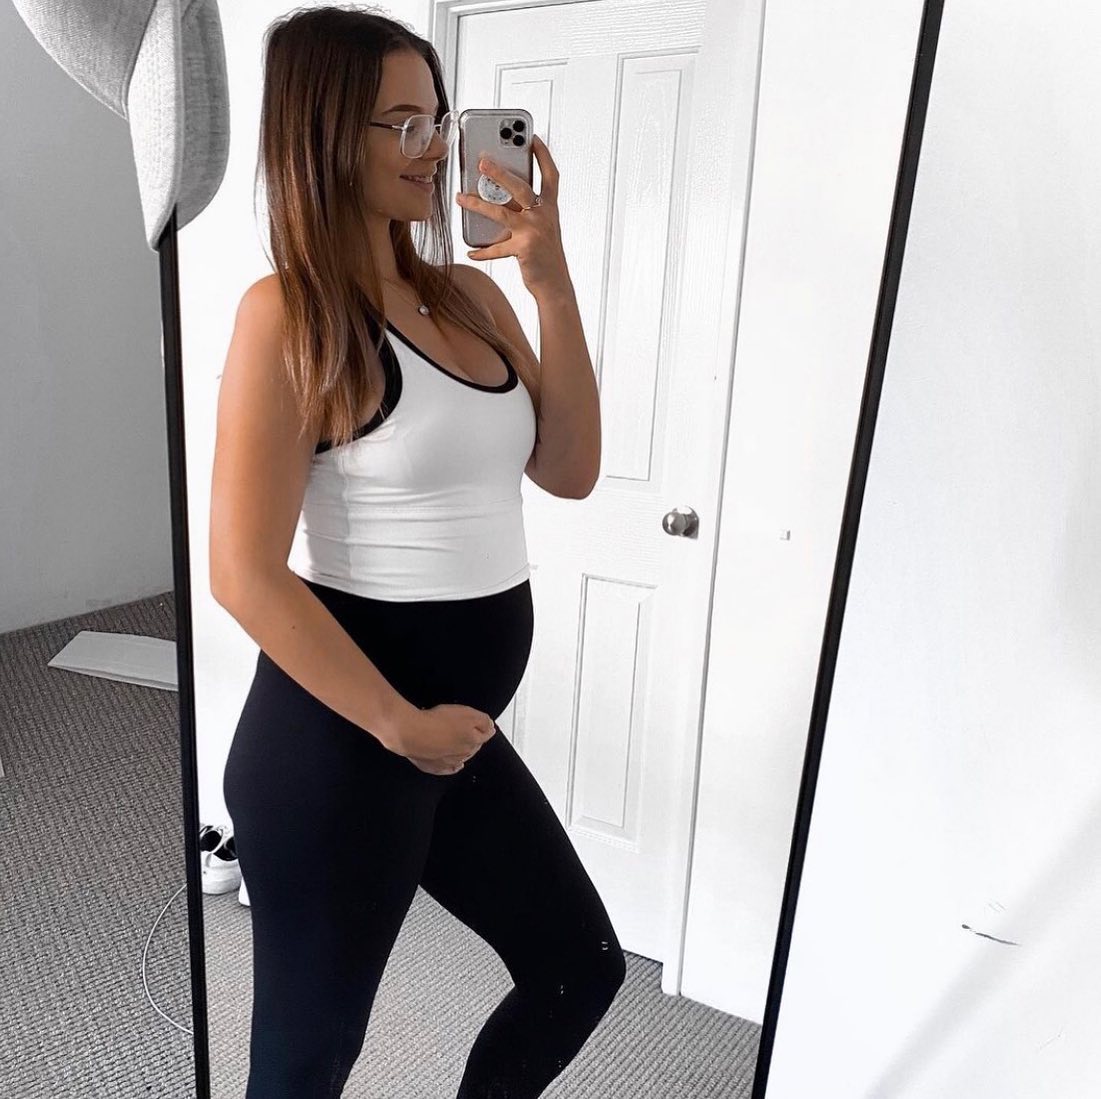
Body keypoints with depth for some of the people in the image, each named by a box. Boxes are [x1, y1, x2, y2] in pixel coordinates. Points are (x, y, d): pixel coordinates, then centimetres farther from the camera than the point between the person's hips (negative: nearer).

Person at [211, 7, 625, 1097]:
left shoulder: (467, 294, 8)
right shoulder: (287, 311, -14)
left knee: (582, 969, 23)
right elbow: (245, 573, -18)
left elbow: (569, 470, 1)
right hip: (336, 741, -7)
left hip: (457, 729, 7)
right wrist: (402, 727, -13)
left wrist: (549, 279, -6)